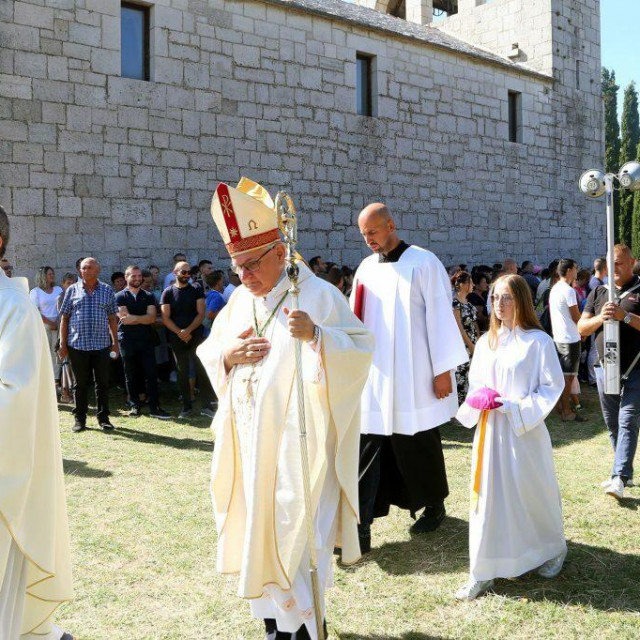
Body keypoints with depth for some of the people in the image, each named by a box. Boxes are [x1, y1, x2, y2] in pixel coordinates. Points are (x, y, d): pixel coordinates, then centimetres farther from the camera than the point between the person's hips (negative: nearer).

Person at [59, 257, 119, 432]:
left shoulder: (107, 291, 7)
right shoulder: (72, 290, 5)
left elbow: (112, 318, 9)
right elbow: (64, 318, 6)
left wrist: (115, 342, 5)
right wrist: (63, 344, 2)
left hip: (102, 344, 1)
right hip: (77, 345, -1)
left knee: (103, 383, 5)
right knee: (81, 383, 6)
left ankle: (103, 418, 14)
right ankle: (80, 419, 15)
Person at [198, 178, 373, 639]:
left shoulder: (318, 295, -9)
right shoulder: (240, 300, 12)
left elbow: (360, 352, -14)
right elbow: (208, 353, 17)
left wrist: (315, 334, -31)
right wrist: (230, 354, -5)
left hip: (297, 441, -6)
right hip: (249, 441, 7)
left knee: (296, 534, -3)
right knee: (255, 529, 12)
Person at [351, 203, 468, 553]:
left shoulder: (424, 263, -7)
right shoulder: (366, 267, 10)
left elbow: (440, 316, -8)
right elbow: (356, 317, 11)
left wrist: (444, 370, -10)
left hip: (413, 376, -4)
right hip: (374, 376, 5)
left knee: (419, 445, 8)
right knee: (368, 448, 0)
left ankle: (434, 505, 30)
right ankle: (360, 525, 2)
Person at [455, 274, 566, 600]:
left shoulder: (538, 341, -8)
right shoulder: (486, 342, 7)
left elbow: (553, 385, -8)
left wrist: (515, 405, -16)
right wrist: (481, 396, -6)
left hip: (524, 430, -4)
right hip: (489, 429, 4)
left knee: (531, 491, 7)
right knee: (488, 494, 4)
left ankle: (552, 549, 34)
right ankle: (483, 571, 10)